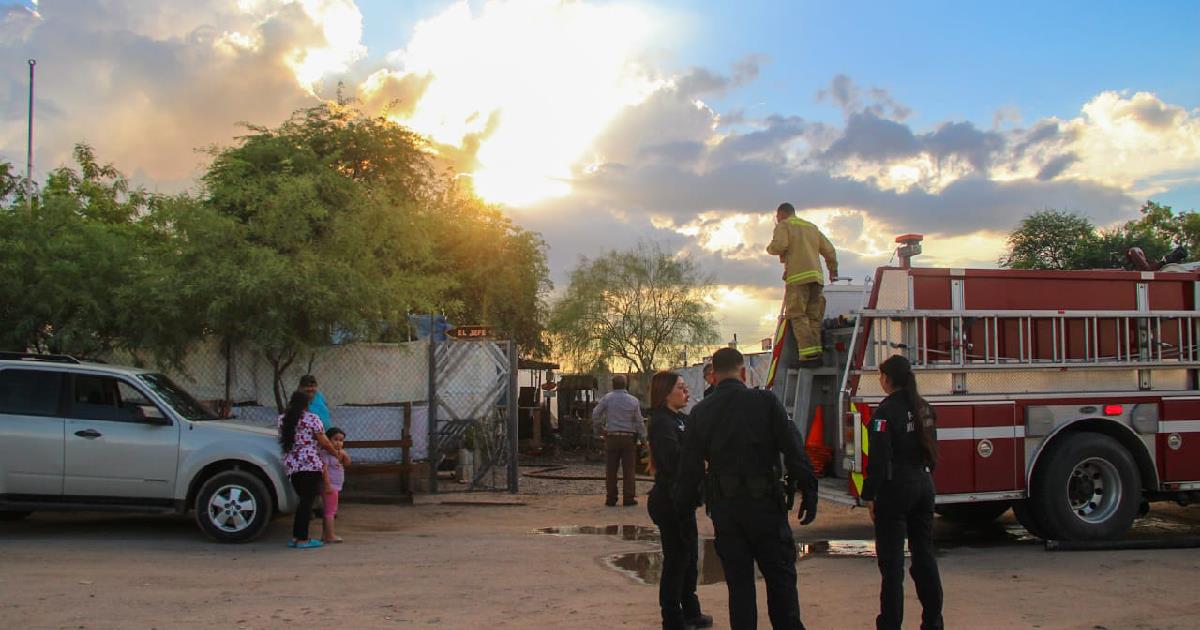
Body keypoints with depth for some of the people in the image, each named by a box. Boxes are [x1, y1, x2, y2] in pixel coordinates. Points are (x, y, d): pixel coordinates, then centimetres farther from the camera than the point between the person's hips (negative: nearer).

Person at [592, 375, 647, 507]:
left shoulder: (607, 398, -3)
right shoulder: (633, 401, 1)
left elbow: (595, 414, -4)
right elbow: (639, 422, 2)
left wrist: (600, 429, 9)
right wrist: (643, 439, 10)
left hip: (611, 437, 0)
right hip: (629, 437, 0)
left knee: (611, 470, 6)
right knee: (629, 470, 4)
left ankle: (611, 498, 8)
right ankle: (628, 498, 2)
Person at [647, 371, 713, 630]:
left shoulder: (682, 419, 13)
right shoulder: (662, 422, -16)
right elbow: (674, 459, -29)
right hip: (669, 501, -10)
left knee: (688, 557, 19)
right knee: (676, 560, -1)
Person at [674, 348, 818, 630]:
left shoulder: (701, 412, 2)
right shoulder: (765, 401, -6)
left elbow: (689, 466, 4)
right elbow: (794, 450, -9)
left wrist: (683, 505, 14)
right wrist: (808, 493, -4)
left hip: (724, 508, 2)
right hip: (765, 501, -2)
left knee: (739, 584, 9)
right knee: (780, 577, 10)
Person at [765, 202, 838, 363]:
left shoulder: (784, 225, 6)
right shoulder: (812, 227, 26)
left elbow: (779, 245, -12)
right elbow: (829, 250, 24)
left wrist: (770, 249, 11)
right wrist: (833, 270, 36)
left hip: (798, 277, -6)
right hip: (816, 276, 6)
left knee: (797, 315, -8)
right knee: (814, 316, 7)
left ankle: (808, 351, -19)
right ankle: (817, 350, -2)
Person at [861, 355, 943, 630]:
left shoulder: (886, 410, -14)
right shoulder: (924, 408, 8)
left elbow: (879, 458, -17)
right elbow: (932, 449, 14)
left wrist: (869, 495, -12)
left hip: (896, 487, -7)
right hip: (924, 484, 7)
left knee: (891, 557, -2)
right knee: (924, 552, 13)